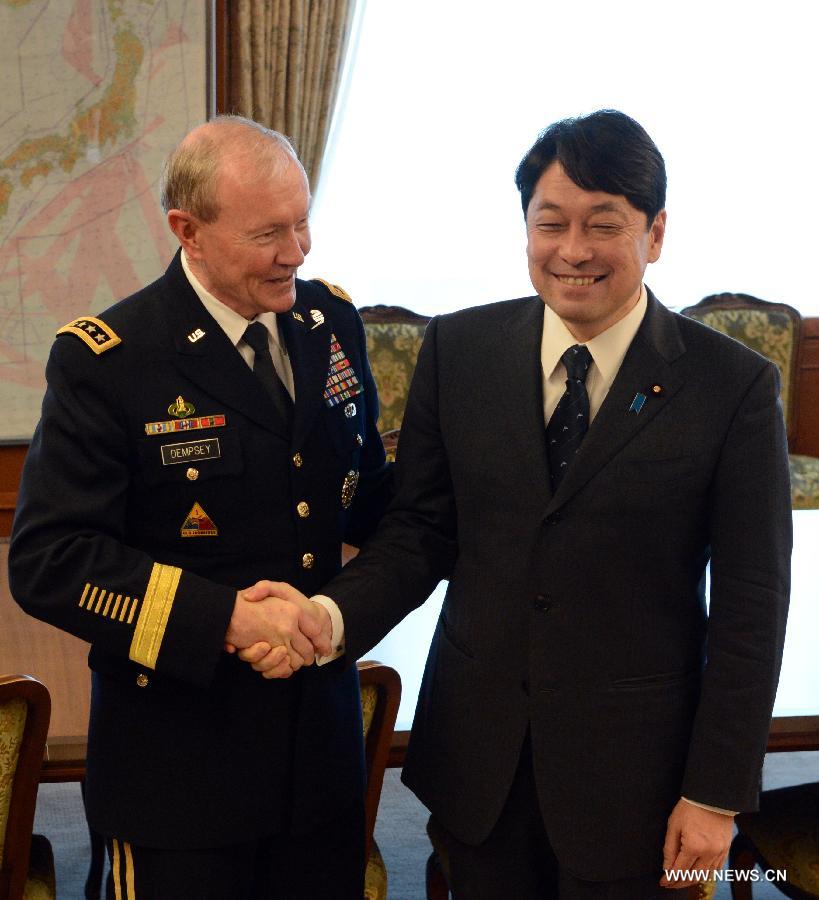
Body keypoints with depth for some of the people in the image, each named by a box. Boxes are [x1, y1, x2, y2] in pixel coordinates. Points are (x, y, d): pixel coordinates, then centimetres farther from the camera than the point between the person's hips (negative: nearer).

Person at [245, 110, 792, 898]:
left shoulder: (734, 386, -10)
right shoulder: (458, 350, -2)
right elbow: (420, 530, 1)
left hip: (630, 772, -2)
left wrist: (716, 795, -7)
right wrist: (331, 617, -18)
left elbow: (750, 606, -8)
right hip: (478, 753, 3)